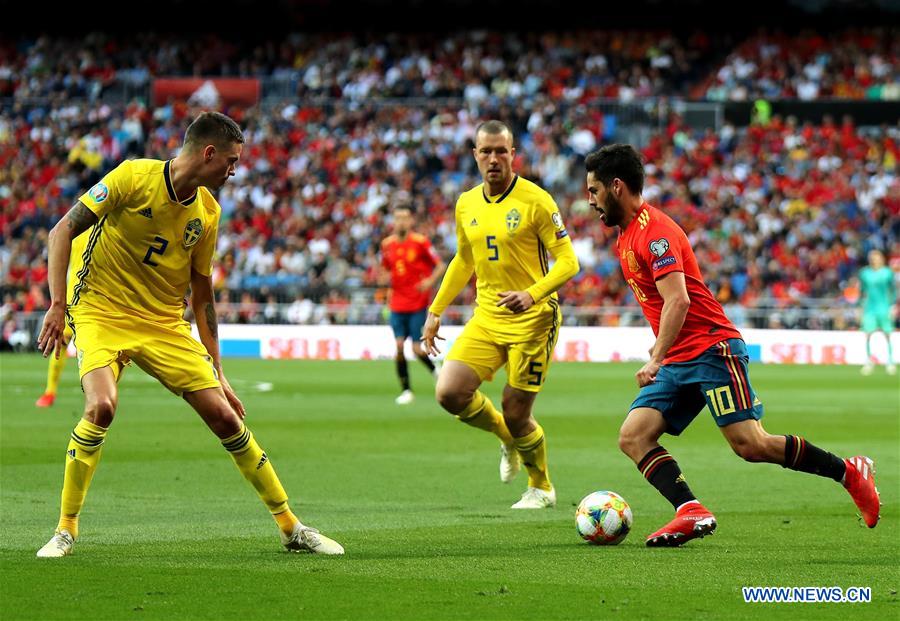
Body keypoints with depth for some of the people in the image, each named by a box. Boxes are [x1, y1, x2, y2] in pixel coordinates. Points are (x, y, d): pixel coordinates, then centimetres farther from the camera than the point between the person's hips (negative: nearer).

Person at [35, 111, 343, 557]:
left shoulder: (208, 212, 3)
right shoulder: (133, 177, -14)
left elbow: (201, 293, 13)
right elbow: (63, 231, -10)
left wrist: (216, 369, 13)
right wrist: (57, 305, -19)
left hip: (166, 324, 5)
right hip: (101, 314, -5)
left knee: (225, 416, -2)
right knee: (102, 407, -29)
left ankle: (291, 528, 12)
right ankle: (65, 529, -11)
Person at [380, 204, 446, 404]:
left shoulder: (421, 242, -7)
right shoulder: (387, 244, 5)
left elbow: (440, 265, -2)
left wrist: (430, 281, -19)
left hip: (418, 305, -3)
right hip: (397, 304, 3)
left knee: (417, 349, -6)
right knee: (399, 346, -7)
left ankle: (435, 371, 25)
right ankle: (406, 390, 4)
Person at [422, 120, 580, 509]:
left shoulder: (535, 201, -11)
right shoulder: (466, 205, 7)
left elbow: (567, 261, -12)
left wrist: (532, 294, -28)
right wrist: (436, 311, 19)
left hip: (532, 320, -5)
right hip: (486, 317, 5)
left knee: (516, 415, -3)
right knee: (449, 393, -13)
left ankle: (542, 488, 25)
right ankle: (507, 438, 18)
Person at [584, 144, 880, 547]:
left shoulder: (654, 230, -14)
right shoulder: (625, 236, 16)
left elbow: (678, 301, -24)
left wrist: (656, 360, -28)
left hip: (711, 350, -10)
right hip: (677, 362, 10)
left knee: (751, 445, -13)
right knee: (633, 437, -9)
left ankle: (850, 472, 3)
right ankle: (692, 513, -21)